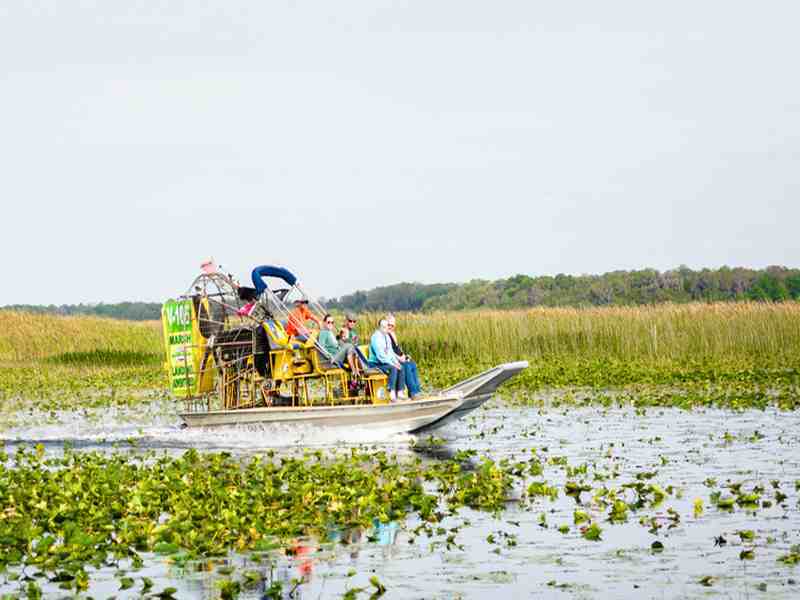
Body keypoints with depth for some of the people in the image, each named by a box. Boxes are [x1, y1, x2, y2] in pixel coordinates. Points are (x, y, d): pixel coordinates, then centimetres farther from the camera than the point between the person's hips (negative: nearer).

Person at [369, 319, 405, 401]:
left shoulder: (387, 337, 11)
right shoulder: (376, 337, -16)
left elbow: (390, 352, 15)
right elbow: (380, 355, -22)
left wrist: (395, 362, -3)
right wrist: (392, 363, -23)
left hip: (386, 362, 8)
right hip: (376, 364, -8)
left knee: (401, 367, -14)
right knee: (393, 368, -30)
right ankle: (392, 393, -33)